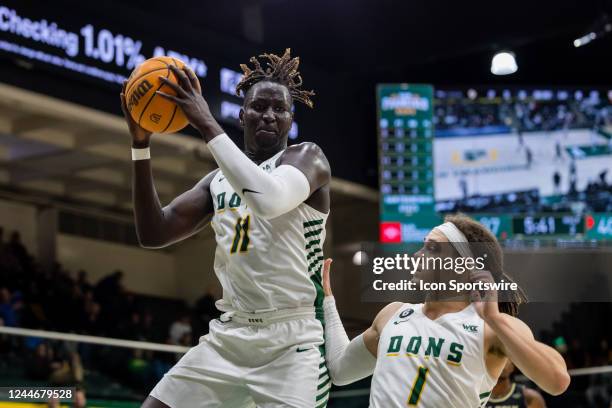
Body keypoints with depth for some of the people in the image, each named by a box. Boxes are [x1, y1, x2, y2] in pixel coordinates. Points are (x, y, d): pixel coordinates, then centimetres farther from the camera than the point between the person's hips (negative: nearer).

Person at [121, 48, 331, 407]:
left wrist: (207, 123, -21)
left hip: (292, 342, -6)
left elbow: (271, 198, -26)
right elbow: (154, 234, 7)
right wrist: (141, 144, -1)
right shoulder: (218, 181, 15)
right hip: (228, 337, 6)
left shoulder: (308, 157, -3)